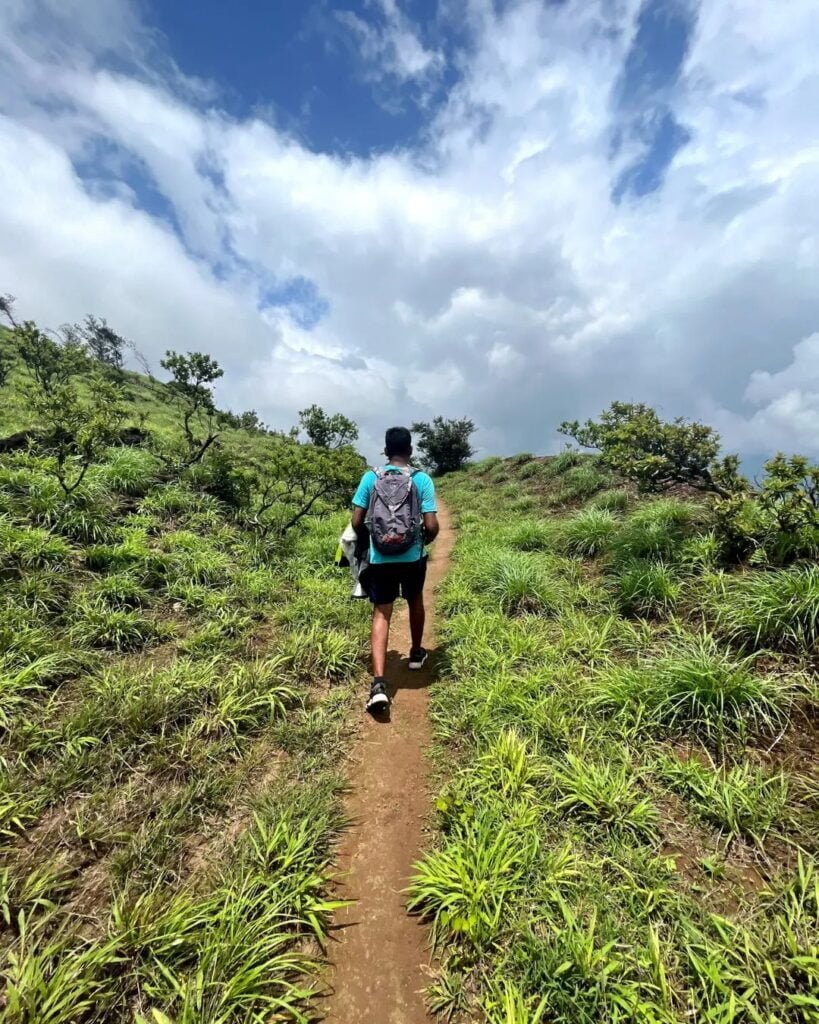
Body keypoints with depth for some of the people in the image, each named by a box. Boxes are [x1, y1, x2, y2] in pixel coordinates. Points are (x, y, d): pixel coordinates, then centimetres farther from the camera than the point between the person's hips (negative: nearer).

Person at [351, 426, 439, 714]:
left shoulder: (370, 477, -3)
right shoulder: (422, 480, -7)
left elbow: (357, 522, -4)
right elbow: (432, 526, -12)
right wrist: (424, 542, 10)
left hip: (380, 557, 0)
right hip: (413, 556, 0)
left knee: (381, 614, 6)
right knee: (415, 601, 24)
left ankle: (379, 683, -4)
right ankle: (416, 653, 43)